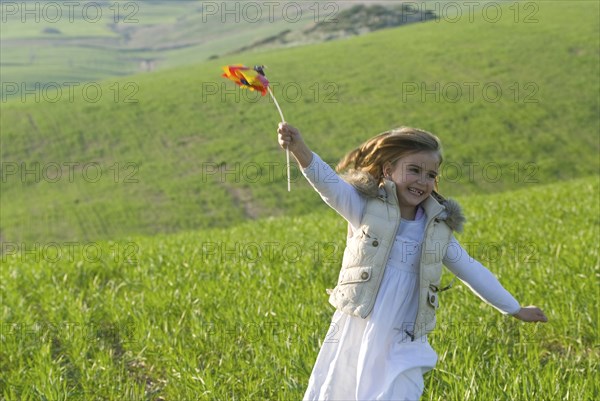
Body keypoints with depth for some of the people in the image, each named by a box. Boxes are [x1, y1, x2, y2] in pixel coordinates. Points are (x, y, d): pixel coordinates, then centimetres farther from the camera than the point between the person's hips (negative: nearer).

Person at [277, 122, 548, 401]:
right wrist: (300, 150, -41)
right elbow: (329, 183, -21)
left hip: (403, 346, 1)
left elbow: (471, 271, 15)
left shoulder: (437, 229, 5)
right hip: (354, 335, -1)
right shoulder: (366, 208, -5)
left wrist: (516, 309, 20)